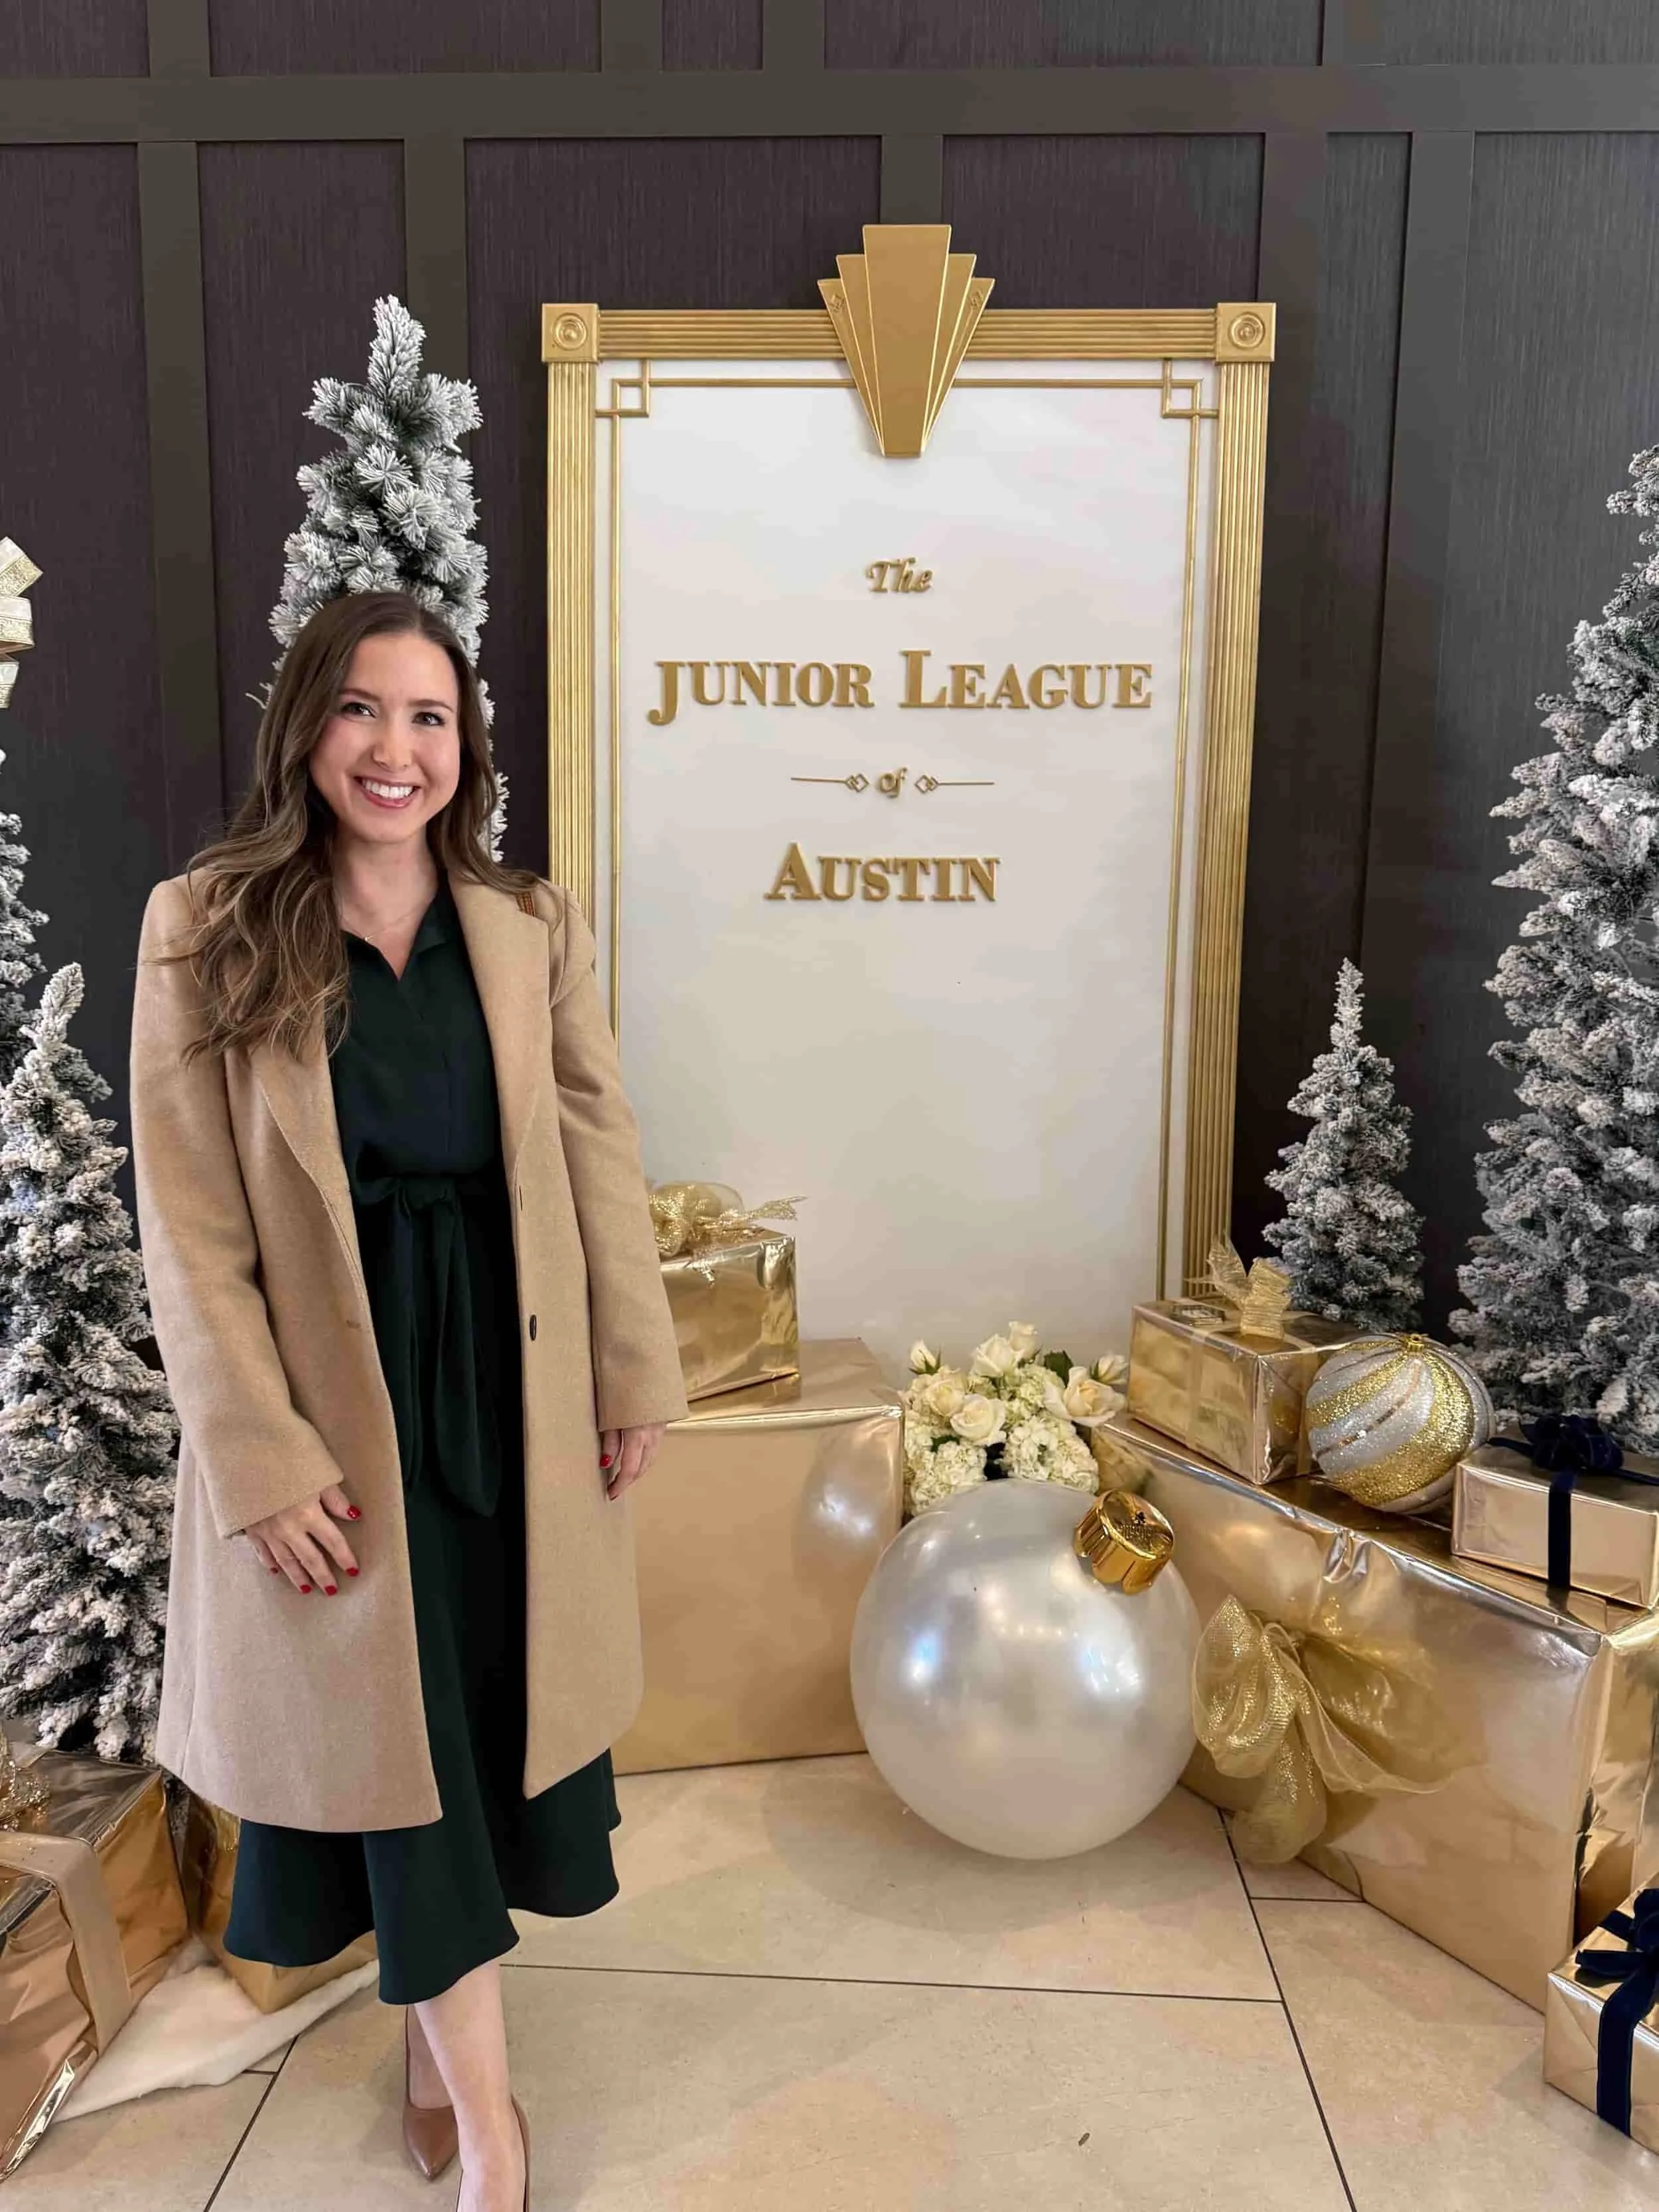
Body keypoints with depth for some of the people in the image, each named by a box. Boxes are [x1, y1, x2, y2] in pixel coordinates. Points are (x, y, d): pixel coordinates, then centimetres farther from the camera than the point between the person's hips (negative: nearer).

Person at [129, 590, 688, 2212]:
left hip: (514, 1389, 3)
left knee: (500, 1708, 15)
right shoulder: (206, 928, -7)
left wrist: (634, 1375, 0)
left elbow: (598, 1159, 2)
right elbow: (192, 1222, -9)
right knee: (402, 1733, 9)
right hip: (337, 1399, -3)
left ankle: (434, 2007, 43)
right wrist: (263, 1457, -12)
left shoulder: (530, 927, 1)